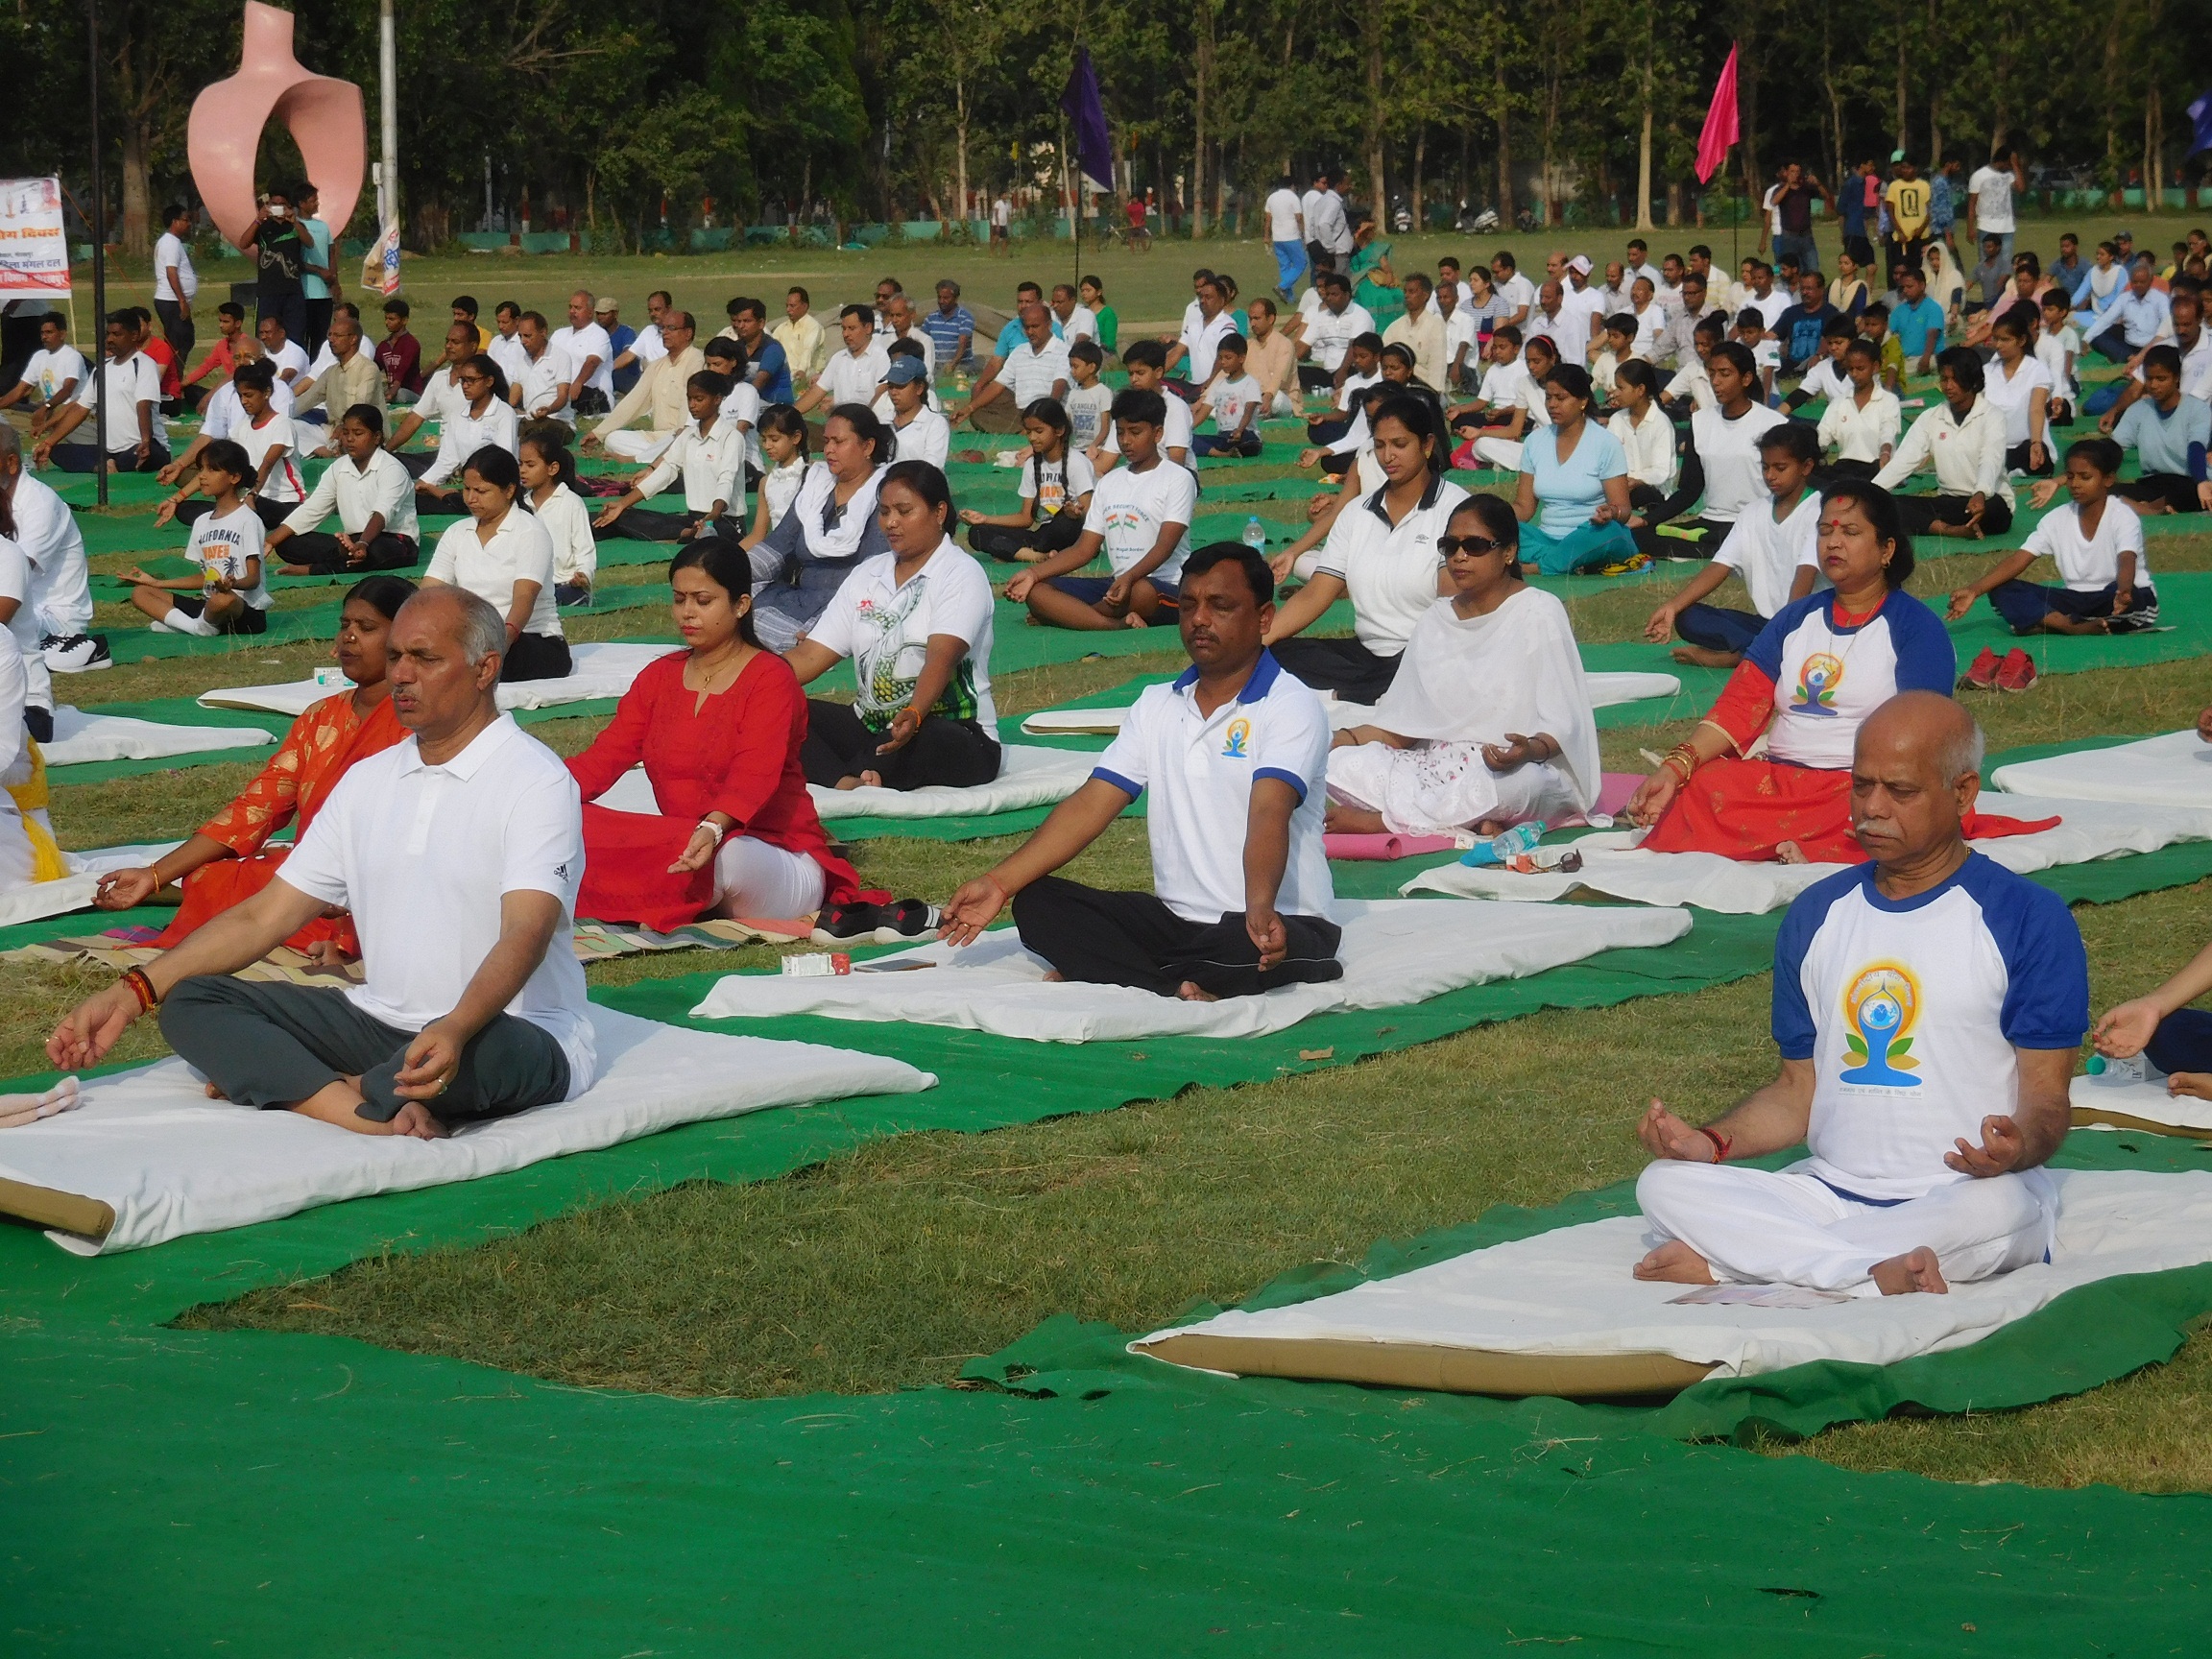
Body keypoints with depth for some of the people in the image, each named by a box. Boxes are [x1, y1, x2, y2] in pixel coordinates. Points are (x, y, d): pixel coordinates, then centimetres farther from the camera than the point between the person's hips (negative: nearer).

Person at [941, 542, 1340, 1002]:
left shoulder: (1292, 707, -8)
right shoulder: (1156, 706, 13)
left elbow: (1269, 814, -25)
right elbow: (1091, 805, 6)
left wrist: (1260, 907, -44)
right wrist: (1000, 882, -6)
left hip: (1277, 924, -7)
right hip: (1174, 918, 7)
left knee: (1250, 948, -41)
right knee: (1037, 902, -12)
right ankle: (1186, 988, -30)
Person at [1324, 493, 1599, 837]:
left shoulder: (1540, 613, -2)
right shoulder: (1436, 619, 14)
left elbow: (1562, 722, -9)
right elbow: (1402, 723, 12)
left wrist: (1532, 748, -31)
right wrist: (1349, 738, -7)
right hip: (1438, 766, 5)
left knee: (1507, 783, -42)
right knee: (1339, 764, -19)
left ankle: (1379, 819, -24)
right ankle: (1472, 824, -28)